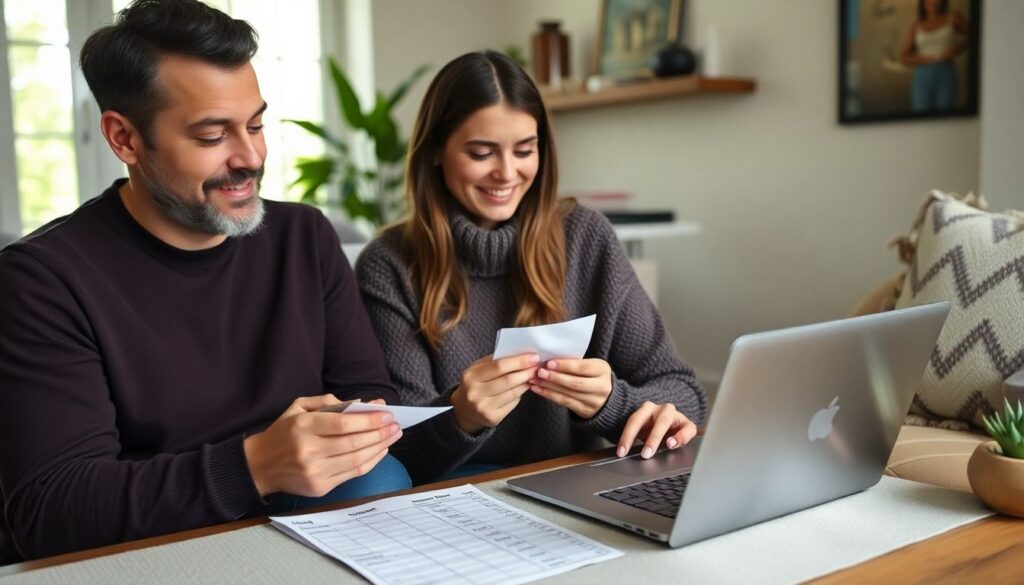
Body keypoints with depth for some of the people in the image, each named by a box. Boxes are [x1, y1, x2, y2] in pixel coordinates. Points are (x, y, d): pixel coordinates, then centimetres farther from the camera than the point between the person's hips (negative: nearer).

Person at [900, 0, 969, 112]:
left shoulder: (953, 17, 7)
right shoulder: (915, 27, 9)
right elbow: (904, 58, 7)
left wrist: (956, 50, -2)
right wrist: (923, 59, -11)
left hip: (946, 75, -1)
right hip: (922, 77, 1)